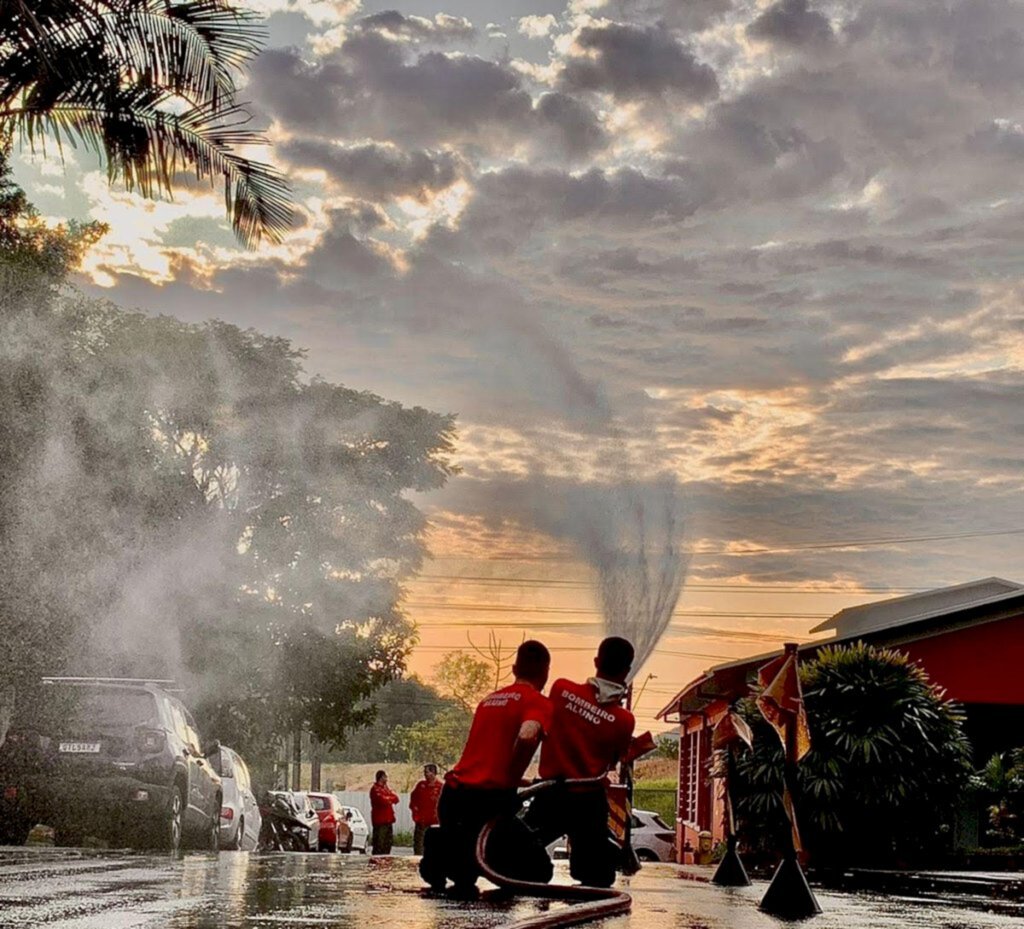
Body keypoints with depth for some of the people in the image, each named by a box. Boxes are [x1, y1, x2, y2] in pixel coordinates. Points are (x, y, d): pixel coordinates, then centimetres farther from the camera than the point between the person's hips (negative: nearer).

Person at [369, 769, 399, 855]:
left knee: (388, 841, 12)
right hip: (379, 820, -9)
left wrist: (388, 799, -8)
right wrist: (391, 799, -4)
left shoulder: (386, 788, 19)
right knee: (379, 843, -9)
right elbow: (382, 800, -23)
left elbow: (396, 798, 10)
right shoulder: (375, 789, -10)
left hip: (388, 820, 9)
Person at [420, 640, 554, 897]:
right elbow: (527, 736, -20)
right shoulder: (538, 702, 0)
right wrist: (512, 780, -7)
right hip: (489, 800, -7)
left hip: (452, 795, 7)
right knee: (538, 871, 3)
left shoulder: (488, 699, 23)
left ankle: (444, 847, -2)